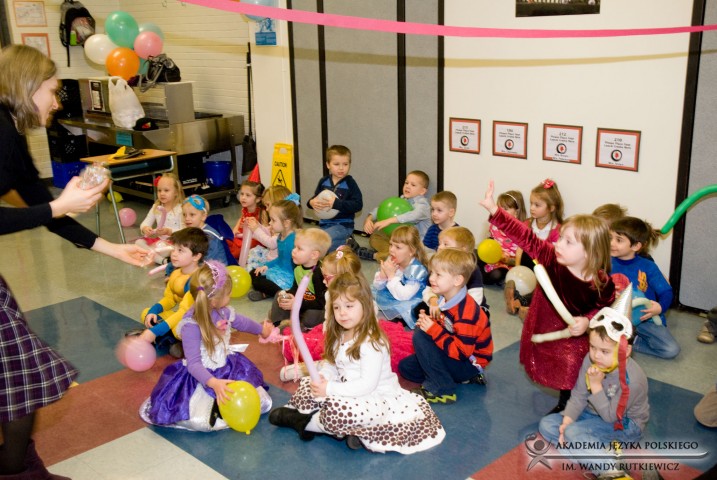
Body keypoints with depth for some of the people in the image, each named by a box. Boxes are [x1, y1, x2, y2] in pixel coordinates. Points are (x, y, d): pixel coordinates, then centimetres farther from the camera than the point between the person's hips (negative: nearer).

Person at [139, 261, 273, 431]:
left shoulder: (223, 311, -5)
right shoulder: (191, 325, -26)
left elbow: (242, 322, 20)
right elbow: (193, 364, -29)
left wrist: (262, 330, 38)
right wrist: (213, 383, -45)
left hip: (226, 368, 7)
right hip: (201, 376, -7)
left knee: (262, 403, -6)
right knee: (199, 421, -31)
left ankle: (221, 402, 7)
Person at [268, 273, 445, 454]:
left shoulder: (372, 342, -21)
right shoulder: (338, 337, 5)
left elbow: (368, 384, -26)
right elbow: (331, 366, 11)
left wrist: (330, 389, -25)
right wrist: (322, 378, -13)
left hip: (376, 399, -9)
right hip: (348, 394, 9)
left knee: (337, 411, -35)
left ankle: (307, 422, -8)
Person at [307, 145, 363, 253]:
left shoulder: (350, 183, -12)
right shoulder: (324, 182, 2)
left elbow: (358, 205, -19)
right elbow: (315, 199, 12)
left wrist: (336, 203, -27)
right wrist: (311, 202, -13)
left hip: (343, 225, -7)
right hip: (324, 223, 7)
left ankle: (347, 244, -3)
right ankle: (345, 241, 20)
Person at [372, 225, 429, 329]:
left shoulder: (417, 269, -24)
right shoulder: (391, 262, -6)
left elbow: (403, 296, -30)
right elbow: (377, 286, -1)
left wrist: (391, 275, -29)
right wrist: (383, 273, -22)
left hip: (406, 303, -7)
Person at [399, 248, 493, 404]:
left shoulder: (466, 313, -30)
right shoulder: (446, 300, -3)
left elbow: (461, 351, -30)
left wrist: (433, 330, -29)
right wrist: (428, 321, -13)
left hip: (469, 362, -10)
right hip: (454, 351, 10)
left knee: (420, 336, -24)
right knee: (406, 367, 9)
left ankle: (442, 390, -17)